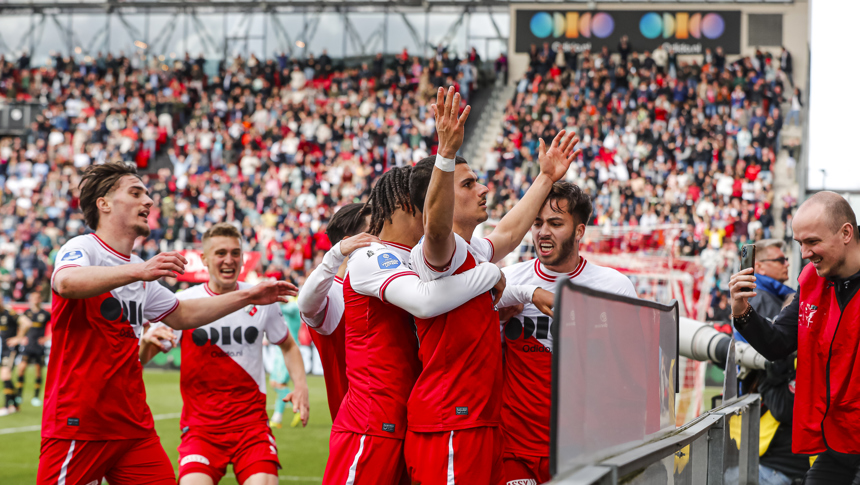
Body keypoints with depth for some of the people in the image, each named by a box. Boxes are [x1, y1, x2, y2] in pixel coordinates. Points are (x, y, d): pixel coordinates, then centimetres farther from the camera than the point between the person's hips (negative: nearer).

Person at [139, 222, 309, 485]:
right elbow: (138, 359, -2)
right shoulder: (184, 302, -2)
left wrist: (300, 384, 4)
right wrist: (147, 341, -25)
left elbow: (287, 345, 22)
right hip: (200, 426, -1)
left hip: (252, 423, 2)